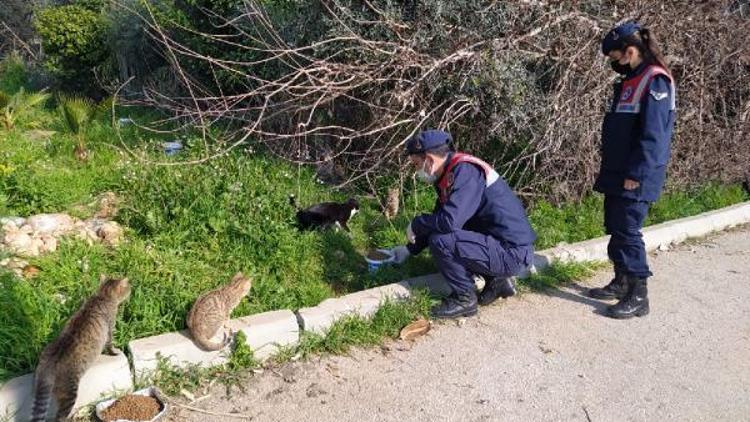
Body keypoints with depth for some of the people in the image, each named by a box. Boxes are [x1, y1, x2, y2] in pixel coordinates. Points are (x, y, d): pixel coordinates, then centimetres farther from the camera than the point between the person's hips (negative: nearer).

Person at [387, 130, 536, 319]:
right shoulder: (449, 174, 10)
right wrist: (410, 249, 20)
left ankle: (465, 298, -1)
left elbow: (448, 221, -30)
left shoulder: (466, 171, -20)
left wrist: (416, 224, -11)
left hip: (511, 253, -10)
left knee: (440, 241, -22)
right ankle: (498, 281, 15)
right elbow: (439, 219, 22)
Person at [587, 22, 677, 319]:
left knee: (628, 233, -6)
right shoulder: (630, 81, 15)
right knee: (615, 230, 15)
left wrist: (635, 175, -20)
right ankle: (621, 282, 28)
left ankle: (638, 297, 2)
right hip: (618, 174, 9)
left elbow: (653, 136, -19)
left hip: (635, 179, -9)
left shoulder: (654, 82, -14)